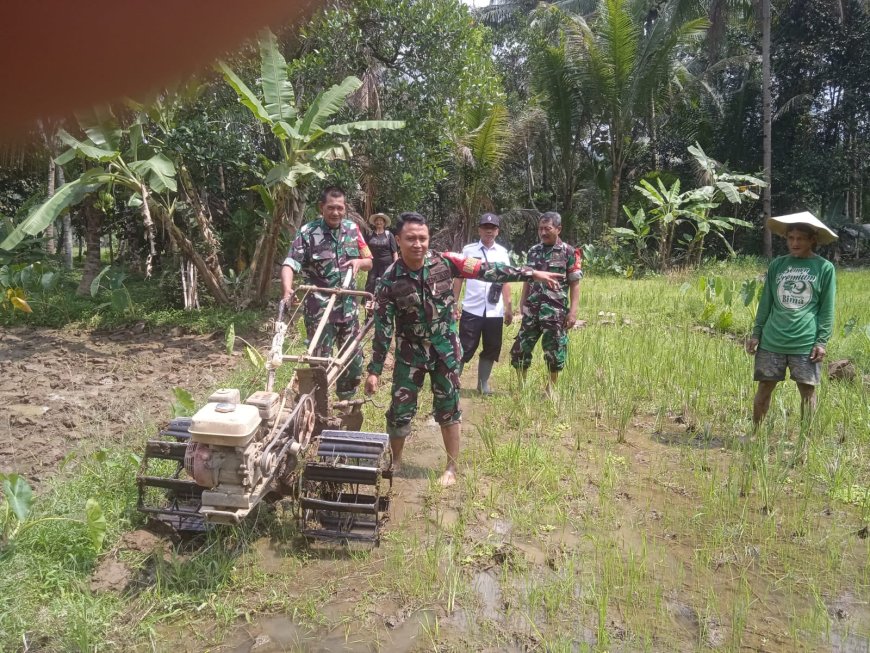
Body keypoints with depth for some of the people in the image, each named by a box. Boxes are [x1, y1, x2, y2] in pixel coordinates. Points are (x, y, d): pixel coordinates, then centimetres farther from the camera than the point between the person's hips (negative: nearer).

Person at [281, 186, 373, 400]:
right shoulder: (308, 232, -9)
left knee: (354, 360, 13)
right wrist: (287, 289, -38)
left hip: (348, 306, 5)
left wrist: (358, 262, -10)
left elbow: (369, 262, 13)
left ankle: (346, 402, 33)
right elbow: (290, 264, -18)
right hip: (319, 309, -5)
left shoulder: (352, 229, 5)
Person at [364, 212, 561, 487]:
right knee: (400, 410, 3)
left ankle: (451, 467, 22)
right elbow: (382, 328, -12)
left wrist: (531, 273, -10)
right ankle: (394, 462, 27)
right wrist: (374, 370, -12)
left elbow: (488, 270, -9)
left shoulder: (445, 262, -13)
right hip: (410, 351, 0)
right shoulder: (390, 281, -16)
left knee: (448, 408, 7)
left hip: (445, 348, 1)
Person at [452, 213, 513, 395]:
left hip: (495, 311, 3)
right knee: (465, 348, 0)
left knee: (491, 349, 10)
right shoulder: (468, 250, 1)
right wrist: (454, 302, 0)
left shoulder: (502, 252, 7)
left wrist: (509, 307, 5)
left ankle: (483, 383, 24)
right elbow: (459, 277, 4)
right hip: (472, 309, -3)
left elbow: (505, 281, 9)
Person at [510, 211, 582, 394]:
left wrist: (573, 310, -11)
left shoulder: (569, 252, -3)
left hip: (556, 311, -4)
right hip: (532, 309, 4)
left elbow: (575, 284, -4)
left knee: (554, 351, 4)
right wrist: (522, 304, 11)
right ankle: (521, 386, 20)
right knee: (520, 349, 3)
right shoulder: (533, 251, 9)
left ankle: (551, 388, 23)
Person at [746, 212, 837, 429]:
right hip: (772, 340, 2)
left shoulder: (824, 268, 0)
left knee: (807, 390, 6)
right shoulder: (777, 264, 7)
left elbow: (827, 309, 1)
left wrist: (822, 341, -5)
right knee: (765, 387, 7)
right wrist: (756, 334, 8)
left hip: (806, 343, -2)